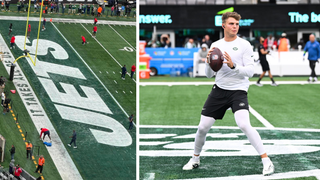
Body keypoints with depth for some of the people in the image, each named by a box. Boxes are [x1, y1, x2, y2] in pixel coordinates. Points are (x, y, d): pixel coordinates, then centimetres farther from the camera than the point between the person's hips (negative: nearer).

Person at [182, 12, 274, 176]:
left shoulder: (244, 45, -4)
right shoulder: (215, 45, 8)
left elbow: (250, 71, -9)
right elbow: (209, 75, 9)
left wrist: (233, 66, -25)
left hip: (238, 91, -4)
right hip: (219, 90, 4)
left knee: (244, 125, -25)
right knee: (203, 127, 4)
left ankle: (266, 161, -17)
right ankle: (195, 159, 29)